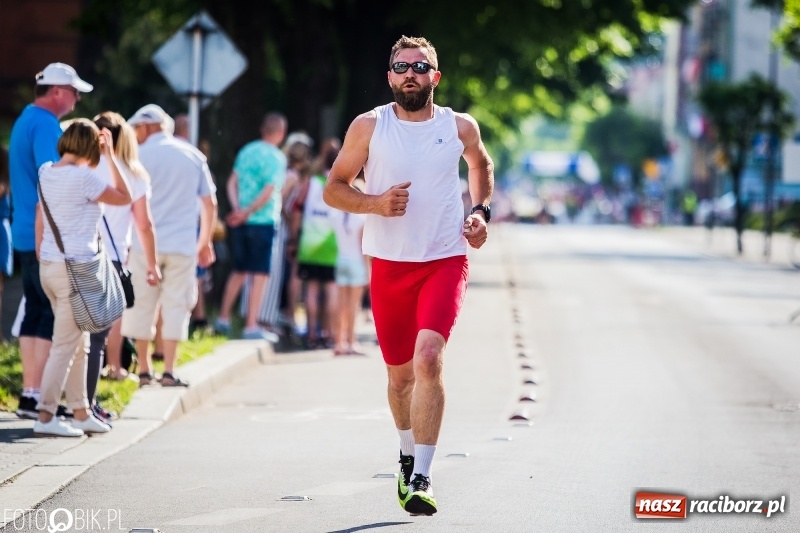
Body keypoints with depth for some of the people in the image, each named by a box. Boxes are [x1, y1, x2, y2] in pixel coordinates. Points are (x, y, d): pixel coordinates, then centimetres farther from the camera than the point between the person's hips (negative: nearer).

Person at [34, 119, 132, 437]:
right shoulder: (82, 177, -14)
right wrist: (109, 157, -1)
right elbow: (124, 198, -4)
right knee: (65, 347, -5)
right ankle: (46, 416, -7)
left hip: (49, 267, 8)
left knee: (78, 345, 16)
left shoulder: (46, 173, 9)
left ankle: (81, 413, 21)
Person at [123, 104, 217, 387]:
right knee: (176, 306, 4)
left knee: (142, 306, 8)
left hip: (145, 244, -2)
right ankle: (169, 372, -1)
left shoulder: (140, 155, -2)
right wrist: (205, 241, 19)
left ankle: (144, 370, 10)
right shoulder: (193, 155, 8)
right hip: (183, 245, 2)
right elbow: (210, 203, 10)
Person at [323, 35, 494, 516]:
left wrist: (481, 211, 8)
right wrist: (375, 203, -15)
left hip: (446, 261, -1)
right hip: (390, 264, 1)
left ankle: (421, 478, -21)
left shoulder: (460, 127, 3)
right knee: (401, 372, 12)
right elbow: (334, 188, 4)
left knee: (428, 359, -21)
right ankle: (409, 455, 39)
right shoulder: (369, 126, 0)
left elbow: (482, 166, 25)